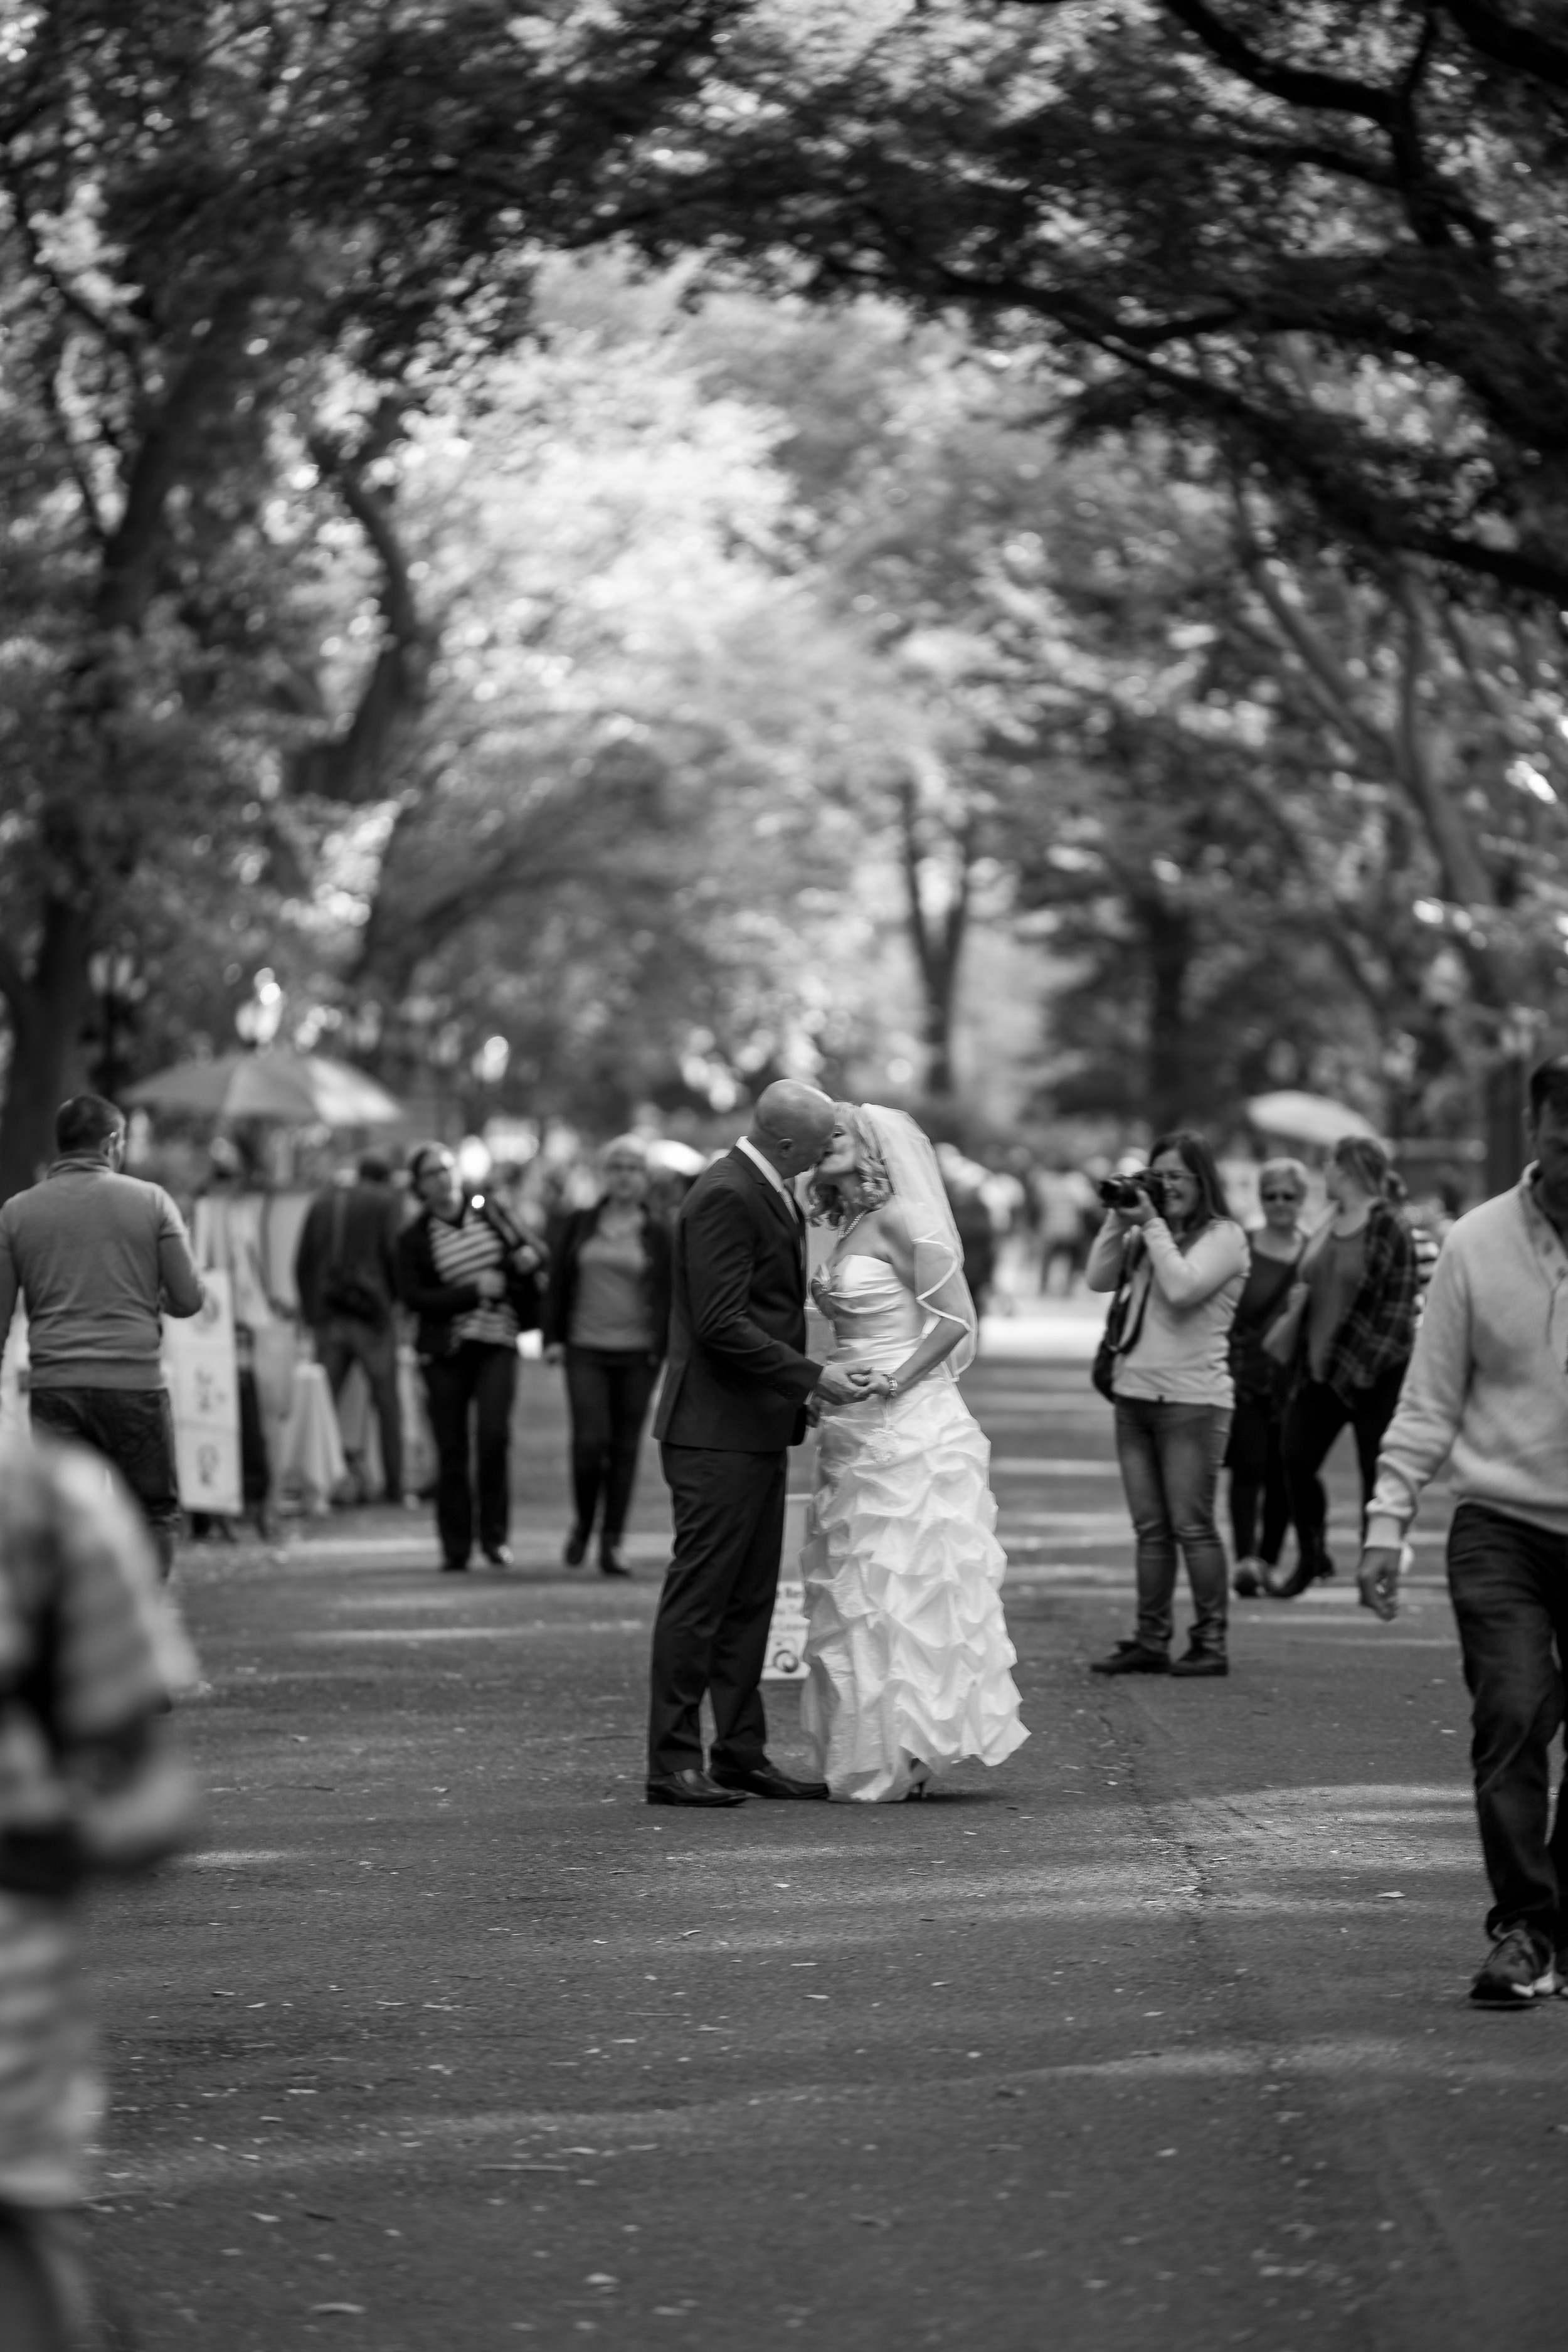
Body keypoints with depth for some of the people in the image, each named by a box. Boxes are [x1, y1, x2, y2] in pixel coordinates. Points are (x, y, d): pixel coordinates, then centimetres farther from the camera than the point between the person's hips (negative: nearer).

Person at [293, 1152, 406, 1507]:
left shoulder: (322, 1203, 15)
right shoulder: (386, 1202, 1)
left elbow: (302, 1261, 13)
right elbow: (394, 1253, -9)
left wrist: (310, 1310, 15)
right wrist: (397, 1295, 6)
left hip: (327, 1316, 4)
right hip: (371, 1311, -4)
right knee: (386, 1401, 2)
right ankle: (393, 1486, 0)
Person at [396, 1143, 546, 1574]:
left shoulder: (488, 1211, 8)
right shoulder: (413, 1239, 1)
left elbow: (532, 1245, 20)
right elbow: (414, 1297, -9)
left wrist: (530, 1253, -6)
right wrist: (475, 1291, -15)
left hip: (496, 1343, 1)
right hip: (445, 1351, -1)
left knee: (494, 1435, -15)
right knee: (451, 1450, 1)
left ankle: (494, 1536, -2)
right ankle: (455, 1549, 9)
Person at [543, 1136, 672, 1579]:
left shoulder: (657, 1234, 4)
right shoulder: (580, 1225, 8)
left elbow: (667, 1295, 4)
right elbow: (558, 1282, 10)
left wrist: (662, 1349, -4)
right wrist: (553, 1337, 2)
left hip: (637, 1354, 0)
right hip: (585, 1350, 0)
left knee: (625, 1449, 2)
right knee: (590, 1442, -11)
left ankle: (611, 1543, 7)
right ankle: (584, 1521, 14)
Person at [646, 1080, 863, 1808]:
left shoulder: (767, 1194, 14)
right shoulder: (725, 1197, -17)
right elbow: (721, 1325, -22)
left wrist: (799, 1388, 17)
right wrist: (811, 1377, -19)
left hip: (757, 1431, 10)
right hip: (717, 1429, -10)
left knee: (750, 1600, 12)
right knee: (699, 1597, -6)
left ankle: (742, 1754, 17)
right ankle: (673, 1763, -4)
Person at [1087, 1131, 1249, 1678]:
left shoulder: (1223, 1237, -5)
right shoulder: (1147, 1237, 14)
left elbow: (1181, 1288, -19)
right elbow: (1100, 1279, 7)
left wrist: (1152, 1225, -12)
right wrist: (1120, 1219, 0)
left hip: (1192, 1398, -6)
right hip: (1135, 1392, 7)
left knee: (1191, 1525, -6)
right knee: (1150, 1528, 8)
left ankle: (1210, 1643, 0)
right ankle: (1150, 1641, 11)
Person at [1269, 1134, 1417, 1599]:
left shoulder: (1388, 1229, -10)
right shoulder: (1326, 1229, 12)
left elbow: (1399, 1304, -13)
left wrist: (1370, 1363, -19)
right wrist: (1298, 1300, 3)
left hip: (1372, 1374, -7)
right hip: (1318, 1369, 7)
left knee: (1376, 1471, 0)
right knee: (1296, 1458, 2)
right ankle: (1311, 1558, 19)